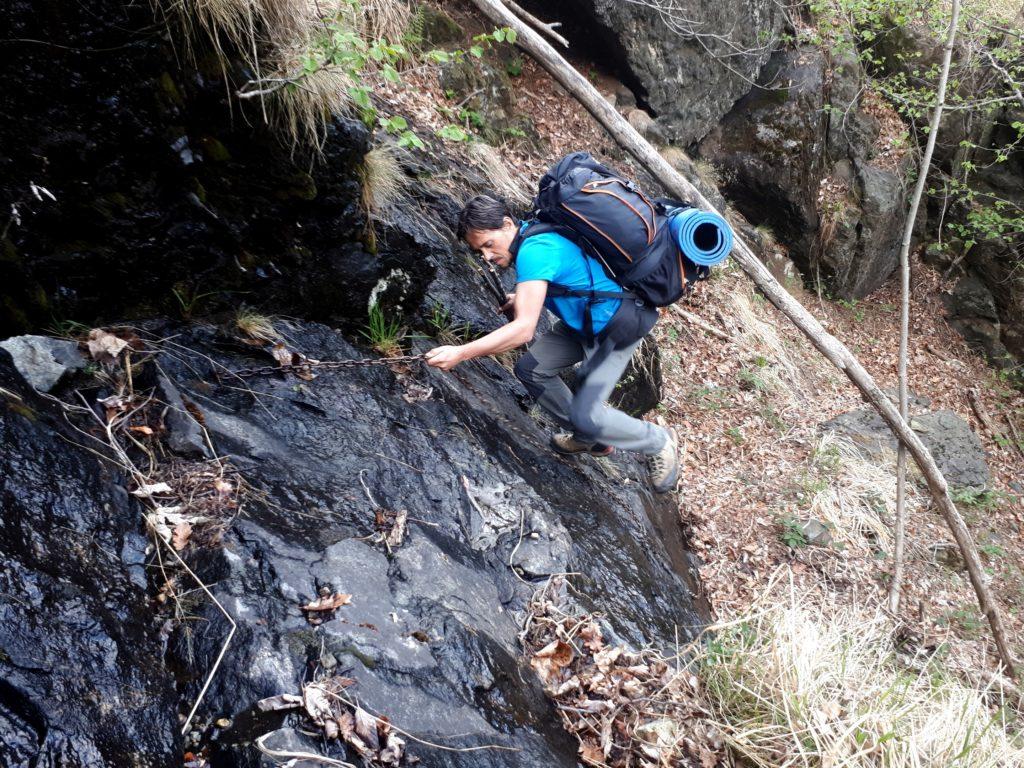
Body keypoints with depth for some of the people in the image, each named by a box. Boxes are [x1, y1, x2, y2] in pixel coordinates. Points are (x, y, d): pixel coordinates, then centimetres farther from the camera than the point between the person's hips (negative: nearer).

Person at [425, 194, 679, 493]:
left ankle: (659, 442, 14)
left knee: (585, 415, -14)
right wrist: (524, 298, 4)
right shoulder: (531, 235, -1)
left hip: (617, 327, -10)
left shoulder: (534, 251, -31)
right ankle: (587, 438, 23)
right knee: (530, 369, 4)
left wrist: (460, 353, -39)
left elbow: (524, 329, -40)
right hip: (582, 320, 10)